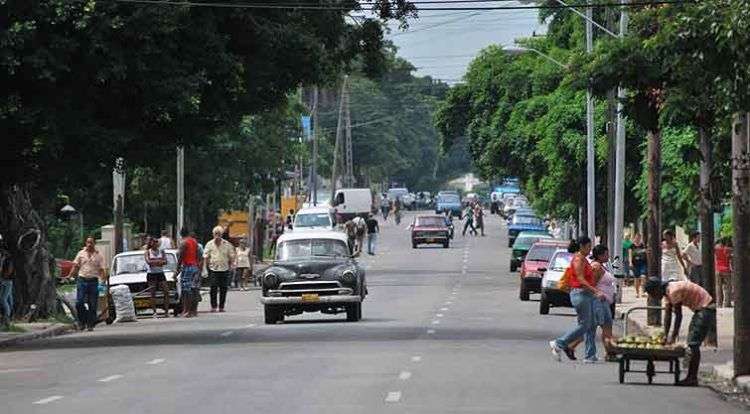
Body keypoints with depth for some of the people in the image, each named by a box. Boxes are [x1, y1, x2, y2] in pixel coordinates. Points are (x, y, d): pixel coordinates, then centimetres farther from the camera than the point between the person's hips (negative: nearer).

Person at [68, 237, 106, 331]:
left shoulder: (99, 255, 7)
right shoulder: (81, 253, 10)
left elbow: (101, 269, 3)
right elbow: (75, 266, 10)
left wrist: (103, 278, -14)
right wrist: (69, 276, -3)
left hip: (93, 281, 0)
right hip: (82, 280, 0)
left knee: (92, 305, 0)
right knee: (79, 302, -9)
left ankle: (90, 325, 8)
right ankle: (81, 323, 4)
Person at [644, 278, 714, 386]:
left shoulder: (674, 291, -23)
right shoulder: (668, 292, 7)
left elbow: (679, 315, -21)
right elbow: (667, 315, 8)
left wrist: (673, 337, -16)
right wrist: (665, 335, 2)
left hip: (706, 309, -10)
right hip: (700, 309, 10)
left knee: (694, 344, -13)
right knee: (691, 344, 11)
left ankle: (693, 378, -13)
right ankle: (690, 377, 12)